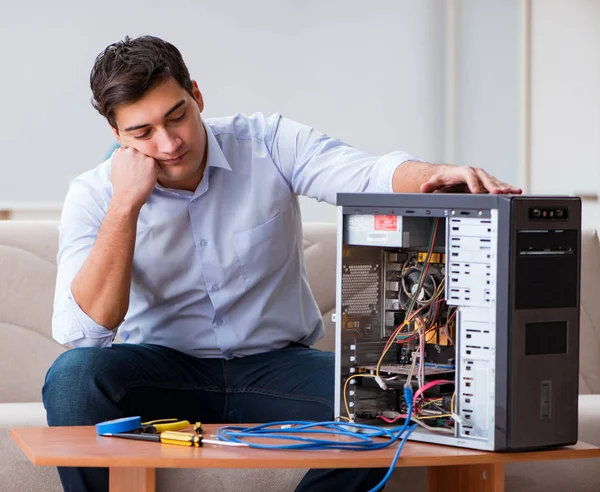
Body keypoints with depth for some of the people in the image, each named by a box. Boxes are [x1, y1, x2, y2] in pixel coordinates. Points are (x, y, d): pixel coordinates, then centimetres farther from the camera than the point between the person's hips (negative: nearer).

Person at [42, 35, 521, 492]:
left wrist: (435, 176, -47)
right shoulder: (95, 195, -9)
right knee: (73, 377, -32)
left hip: (276, 363, 1)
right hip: (161, 369, -1)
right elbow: (82, 330, -22)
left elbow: (369, 176, -23)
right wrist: (126, 203, -26)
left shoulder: (268, 144, -7)